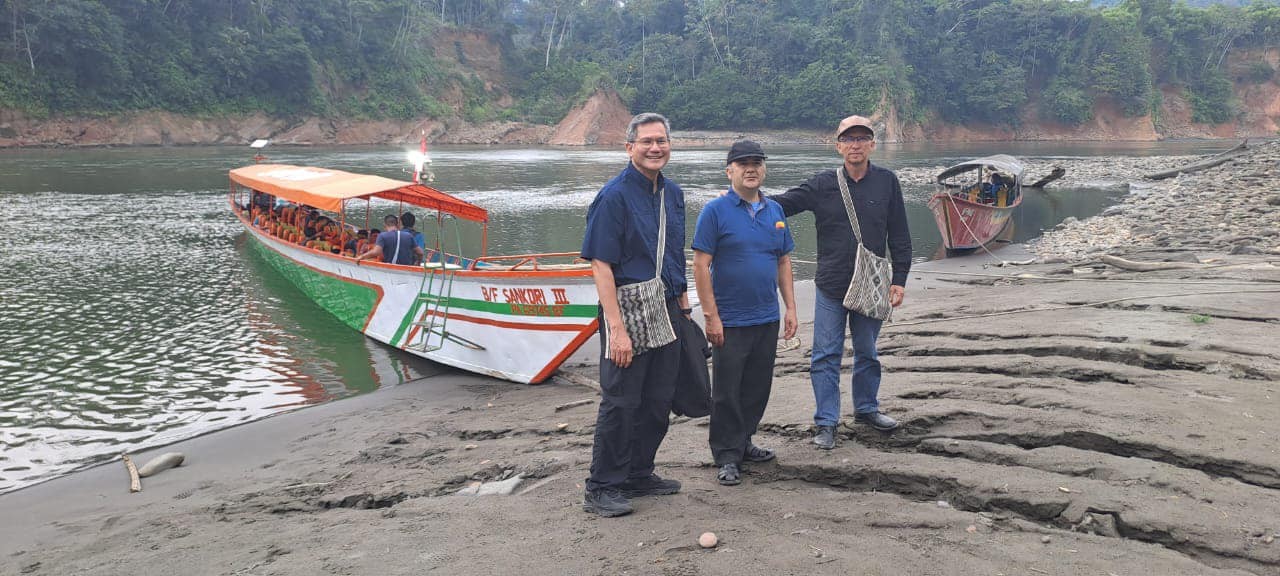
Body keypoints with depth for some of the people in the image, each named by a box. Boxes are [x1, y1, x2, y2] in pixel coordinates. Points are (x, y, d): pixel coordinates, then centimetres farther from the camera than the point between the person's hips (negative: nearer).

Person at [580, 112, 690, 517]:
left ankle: (639, 475, 28)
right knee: (621, 401, -2)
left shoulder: (672, 193, 11)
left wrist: (683, 304, 18)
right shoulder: (615, 195, -13)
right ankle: (602, 488, 9)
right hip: (628, 309, -7)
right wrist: (616, 328, -22)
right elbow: (601, 264, -17)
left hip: (667, 309, 8)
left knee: (658, 400, 13)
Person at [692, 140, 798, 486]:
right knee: (727, 392, 0)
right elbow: (701, 265, -11)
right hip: (730, 322, -6)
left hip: (767, 320, 6)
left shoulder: (775, 211, 11)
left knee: (757, 389, 14)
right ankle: (727, 457, 11)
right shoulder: (715, 211, -8)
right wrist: (711, 316, -15)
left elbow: (784, 262, 16)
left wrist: (790, 307, 9)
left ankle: (743, 443, 29)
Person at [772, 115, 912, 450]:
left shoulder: (887, 183, 1)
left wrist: (899, 279, 0)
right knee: (826, 356, 1)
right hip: (830, 288, -1)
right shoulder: (823, 185, -2)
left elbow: (899, 236, 4)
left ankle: (866, 409, 35)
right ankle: (826, 423, 10)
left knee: (868, 353, 16)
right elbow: (784, 203, -4)